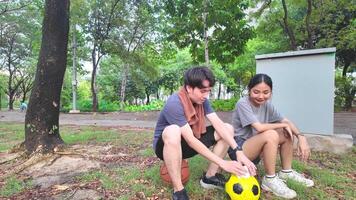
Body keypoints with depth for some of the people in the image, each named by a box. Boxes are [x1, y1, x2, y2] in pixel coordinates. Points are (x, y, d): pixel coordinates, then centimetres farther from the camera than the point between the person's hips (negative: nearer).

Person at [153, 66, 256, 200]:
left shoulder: (202, 100, -8)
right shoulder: (174, 104, -30)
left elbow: (219, 125, -14)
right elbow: (190, 140, -34)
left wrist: (239, 151, -26)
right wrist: (222, 163, -33)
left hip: (186, 145, 7)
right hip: (166, 145, -6)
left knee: (228, 128, -5)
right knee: (173, 131, -43)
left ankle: (209, 177, 2)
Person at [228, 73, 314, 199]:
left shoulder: (267, 105, 2)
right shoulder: (243, 104, -20)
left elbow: (286, 122, 3)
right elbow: (259, 127, -28)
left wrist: (301, 137, -16)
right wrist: (283, 125, -13)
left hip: (255, 149, 8)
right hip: (238, 148, -7)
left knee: (287, 134, 0)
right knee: (271, 134, -30)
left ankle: (286, 172, 13)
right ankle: (270, 180, -13)